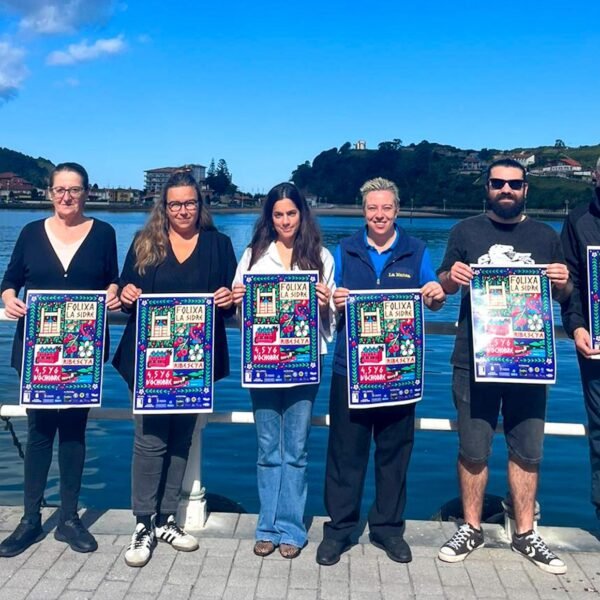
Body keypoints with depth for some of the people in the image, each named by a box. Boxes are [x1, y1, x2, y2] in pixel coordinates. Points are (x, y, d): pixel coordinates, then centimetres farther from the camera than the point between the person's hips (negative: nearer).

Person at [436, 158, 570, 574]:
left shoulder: (546, 236, 9)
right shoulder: (466, 231, 6)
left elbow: (564, 296, 12)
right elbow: (443, 286, 8)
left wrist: (563, 283, -11)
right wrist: (451, 278, -15)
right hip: (474, 361, -1)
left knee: (527, 451, 7)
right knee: (473, 451, 4)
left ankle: (525, 534, 22)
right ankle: (471, 529, 20)